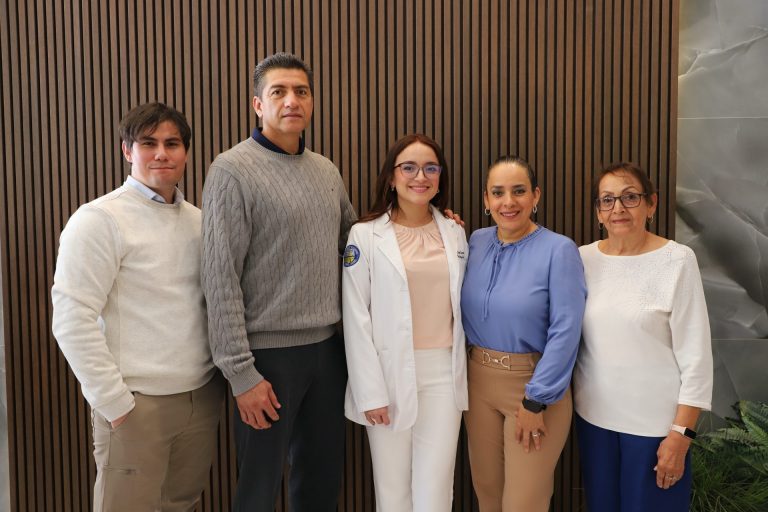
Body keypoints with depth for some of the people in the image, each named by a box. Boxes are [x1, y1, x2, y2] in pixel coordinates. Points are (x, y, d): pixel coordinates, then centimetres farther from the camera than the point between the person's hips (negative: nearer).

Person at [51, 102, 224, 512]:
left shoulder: (198, 220, 9)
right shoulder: (99, 219, -10)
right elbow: (72, 320, -14)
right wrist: (115, 402, -13)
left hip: (202, 397, 6)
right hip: (136, 404, -5)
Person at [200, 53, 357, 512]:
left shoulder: (327, 170, 10)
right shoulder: (233, 170, -10)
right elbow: (221, 281, -13)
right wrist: (241, 373, -15)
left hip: (328, 347, 6)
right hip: (269, 352, -5)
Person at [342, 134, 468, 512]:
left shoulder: (455, 233, 8)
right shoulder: (365, 235, -5)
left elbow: (460, 305, 13)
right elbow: (356, 318, -7)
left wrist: (459, 370, 9)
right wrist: (370, 391, -11)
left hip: (444, 373, 3)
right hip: (390, 372, -2)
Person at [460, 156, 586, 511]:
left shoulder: (559, 250, -14)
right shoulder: (475, 242, 1)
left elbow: (565, 331, -16)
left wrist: (536, 400, -15)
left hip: (534, 383, -5)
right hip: (479, 381, 5)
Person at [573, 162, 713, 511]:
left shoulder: (677, 260, -10)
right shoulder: (583, 259, 0)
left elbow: (696, 355, -9)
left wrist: (681, 433, -11)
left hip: (655, 422, -3)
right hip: (593, 415, 4)